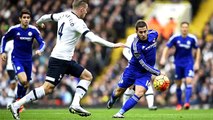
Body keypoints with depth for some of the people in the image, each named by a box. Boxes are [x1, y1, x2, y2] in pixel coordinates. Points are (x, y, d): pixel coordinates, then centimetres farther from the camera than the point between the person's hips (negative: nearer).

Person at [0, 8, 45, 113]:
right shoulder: (14, 29, -9)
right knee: (23, 80, -25)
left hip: (28, 59, 3)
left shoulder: (33, 30, -8)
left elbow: (42, 43, -5)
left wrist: (40, 50, -26)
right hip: (16, 58, -3)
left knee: (26, 84, 10)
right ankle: (18, 99, 0)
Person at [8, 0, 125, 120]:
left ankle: (75, 104, -3)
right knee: (48, 88, -12)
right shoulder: (78, 22, -15)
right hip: (60, 59, -10)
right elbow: (93, 38, -24)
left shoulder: (64, 15, 9)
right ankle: (16, 105, -9)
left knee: (87, 76, 8)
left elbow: (47, 16, 24)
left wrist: (39, 22, 46)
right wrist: (113, 45, -21)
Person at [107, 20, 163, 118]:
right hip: (133, 69, -3)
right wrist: (158, 73, -28)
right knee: (119, 91, 15)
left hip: (145, 73, 3)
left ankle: (120, 113, -16)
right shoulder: (135, 45, -29)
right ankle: (111, 101, 50)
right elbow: (144, 64, -27)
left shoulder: (153, 34, -14)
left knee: (139, 93, -20)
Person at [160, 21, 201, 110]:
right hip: (178, 63, 1)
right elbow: (167, 47, -3)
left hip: (189, 63, -1)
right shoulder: (175, 37, -9)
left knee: (189, 81, -19)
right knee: (178, 84, 7)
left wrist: (197, 62, 3)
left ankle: (187, 102, -21)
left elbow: (197, 49, 7)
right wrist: (163, 58, -17)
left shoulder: (192, 38, -7)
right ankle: (179, 104, 23)